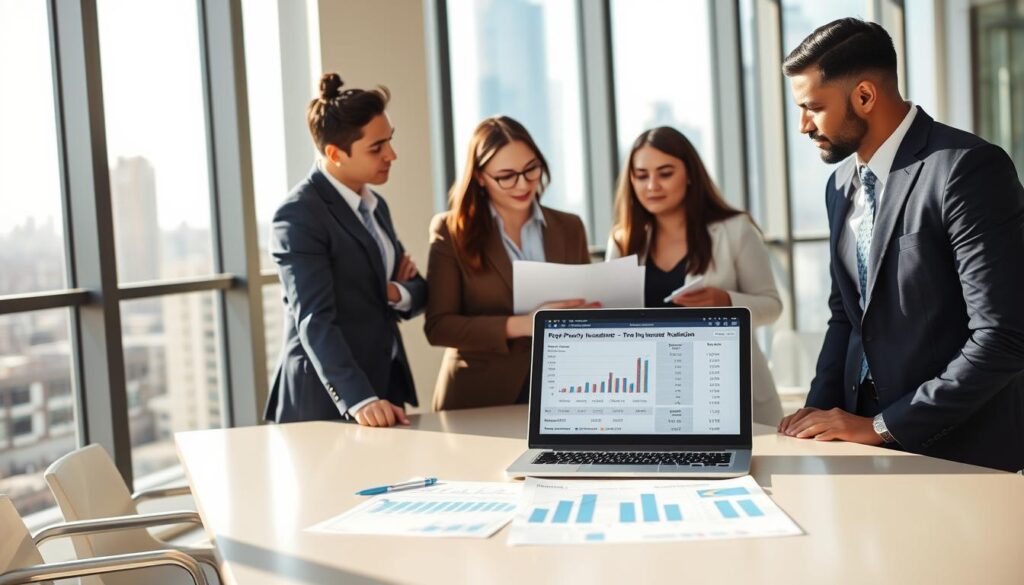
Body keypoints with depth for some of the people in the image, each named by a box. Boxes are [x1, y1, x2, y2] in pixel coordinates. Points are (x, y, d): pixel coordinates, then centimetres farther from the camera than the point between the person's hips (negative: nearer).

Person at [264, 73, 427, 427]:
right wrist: (359, 400, -33)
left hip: (385, 387, 7)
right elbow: (314, 320, -22)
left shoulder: (374, 206, 11)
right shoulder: (299, 215, -14)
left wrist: (398, 293, -8)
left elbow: (418, 291, 15)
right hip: (325, 403, -7)